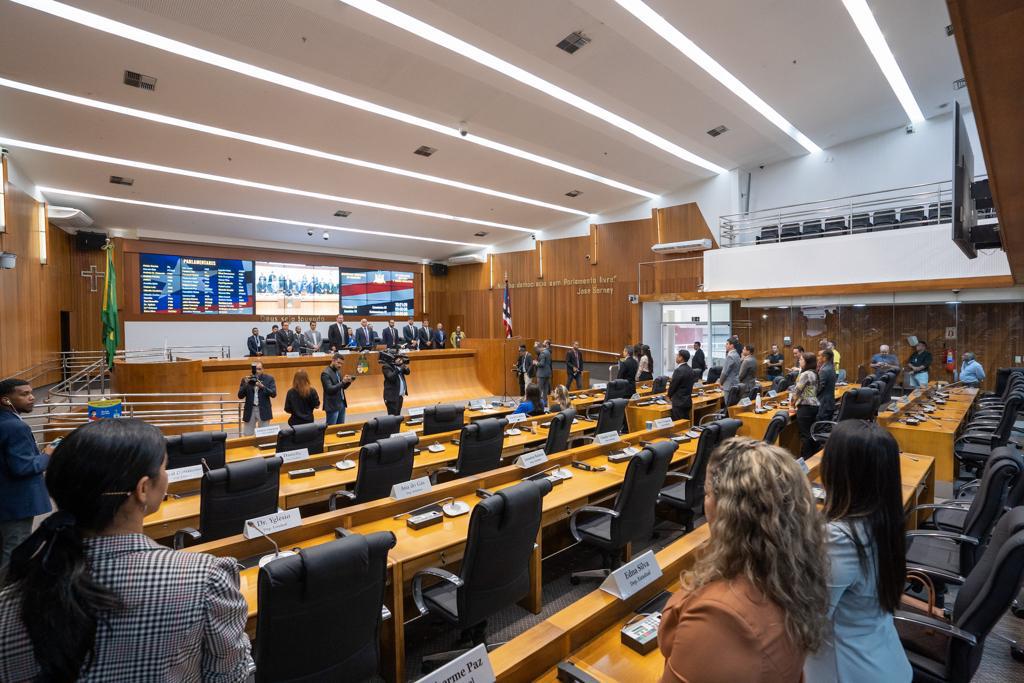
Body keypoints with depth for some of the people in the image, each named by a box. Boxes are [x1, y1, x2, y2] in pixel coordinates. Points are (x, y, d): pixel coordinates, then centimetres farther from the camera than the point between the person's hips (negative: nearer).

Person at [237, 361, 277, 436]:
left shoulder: (269, 379, -1)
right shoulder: (246, 379, 3)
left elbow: (273, 394, -10)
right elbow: (240, 396, -1)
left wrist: (262, 386, -24)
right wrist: (245, 384, -16)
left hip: (264, 410, -2)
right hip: (250, 410, 2)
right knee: (247, 436, 6)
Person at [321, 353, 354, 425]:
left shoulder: (338, 371, 10)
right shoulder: (326, 373, -15)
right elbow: (329, 389, -22)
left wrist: (348, 382, -5)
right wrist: (343, 382, -30)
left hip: (342, 403, 8)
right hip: (332, 405, -8)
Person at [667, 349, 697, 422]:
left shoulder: (678, 370, -19)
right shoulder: (691, 370, 8)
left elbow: (672, 386, -13)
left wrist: (669, 396, 6)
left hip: (679, 402, -9)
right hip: (688, 401, 9)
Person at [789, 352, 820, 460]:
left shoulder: (805, 374, -15)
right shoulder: (814, 373, 13)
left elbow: (797, 391, -13)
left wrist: (792, 405, 0)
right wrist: (796, 403, 17)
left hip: (805, 407, -9)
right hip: (814, 405, 9)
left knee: (805, 435, -3)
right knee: (812, 433, 14)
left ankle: (805, 459, 3)